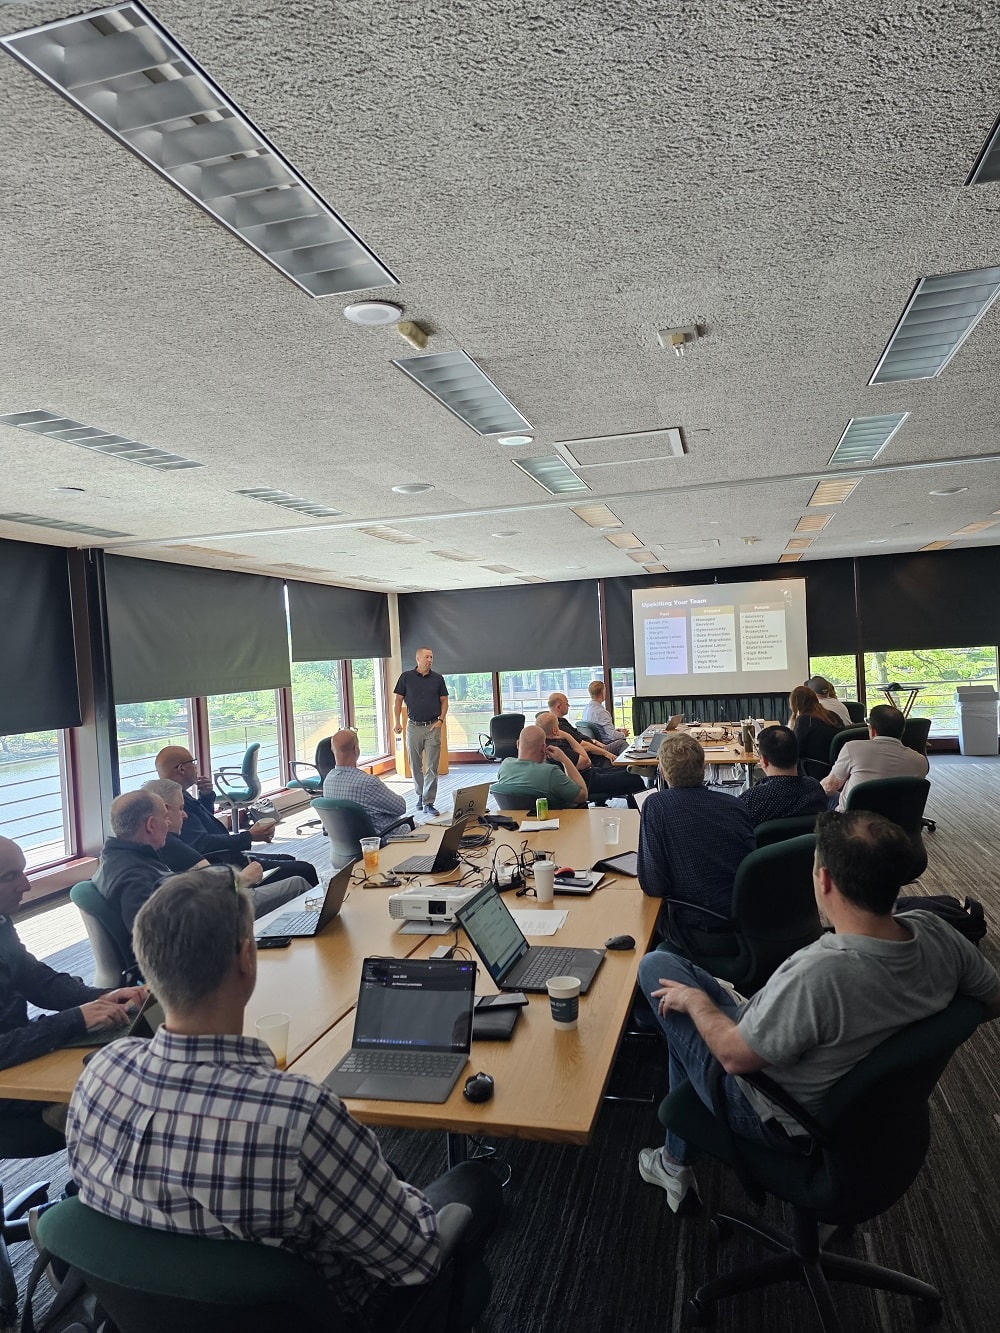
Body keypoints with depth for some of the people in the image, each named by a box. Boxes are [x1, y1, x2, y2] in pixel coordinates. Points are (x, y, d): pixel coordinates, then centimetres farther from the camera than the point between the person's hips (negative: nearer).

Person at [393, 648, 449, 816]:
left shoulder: (437, 678, 5)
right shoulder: (406, 677, 2)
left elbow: (444, 701, 9)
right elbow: (398, 700, 4)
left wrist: (441, 720, -4)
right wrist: (397, 722, -5)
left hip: (433, 727, 0)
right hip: (413, 726, 0)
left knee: (432, 767, -4)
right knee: (415, 765, 10)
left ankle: (429, 802, -2)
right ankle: (420, 794, 29)